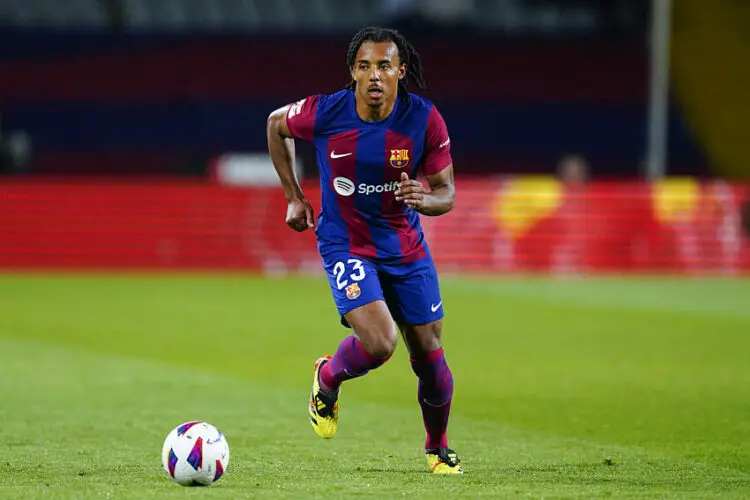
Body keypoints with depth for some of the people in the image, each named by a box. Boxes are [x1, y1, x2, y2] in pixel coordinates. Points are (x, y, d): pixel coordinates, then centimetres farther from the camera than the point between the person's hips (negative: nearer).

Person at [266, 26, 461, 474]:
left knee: (429, 353, 6)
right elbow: (276, 124, 5)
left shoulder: (425, 120, -15)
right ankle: (328, 379, 13)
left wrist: (422, 199, -30)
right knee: (379, 342, -22)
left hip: (406, 247, 3)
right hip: (345, 245, -2)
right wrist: (295, 198, 6)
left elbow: (446, 194, -6)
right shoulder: (324, 113, -18)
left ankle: (438, 448, 32)